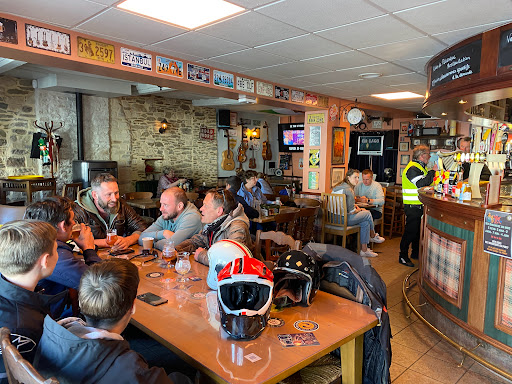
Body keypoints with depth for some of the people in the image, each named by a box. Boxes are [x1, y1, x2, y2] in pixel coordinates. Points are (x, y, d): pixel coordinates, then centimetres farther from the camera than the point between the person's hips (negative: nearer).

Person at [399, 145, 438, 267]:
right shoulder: (412, 168, -16)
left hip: (419, 205, 10)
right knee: (410, 231, -6)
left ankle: (415, 252, 30)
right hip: (412, 206, -10)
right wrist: (432, 171, -20)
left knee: (418, 229, 17)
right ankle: (403, 256, 3)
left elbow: (424, 182, 26)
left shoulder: (420, 167, 17)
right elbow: (422, 183, -27)